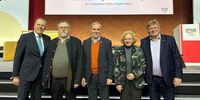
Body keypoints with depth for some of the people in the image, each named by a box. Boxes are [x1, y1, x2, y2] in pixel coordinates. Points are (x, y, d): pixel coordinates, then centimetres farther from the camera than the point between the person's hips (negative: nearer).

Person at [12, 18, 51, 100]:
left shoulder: (47, 39, 6)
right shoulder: (25, 37, -5)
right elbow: (17, 57, -5)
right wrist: (15, 75, -5)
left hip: (40, 74, 3)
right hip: (26, 74, -3)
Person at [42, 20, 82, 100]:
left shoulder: (76, 42, -1)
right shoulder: (52, 42, 8)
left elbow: (79, 61, -5)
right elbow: (47, 61, 8)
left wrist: (77, 80, -10)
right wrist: (44, 79, 4)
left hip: (70, 80, -2)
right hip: (54, 80, 3)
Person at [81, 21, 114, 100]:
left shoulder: (107, 42, -3)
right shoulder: (85, 43, 4)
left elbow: (110, 61, -3)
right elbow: (84, 61, 7)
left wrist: (110, 77, -8)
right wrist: (83, 76, 5)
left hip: (103, 76, -2)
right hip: (90, 77, 3)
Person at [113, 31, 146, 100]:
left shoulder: (138, 50, 2)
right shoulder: (118, 51, 1)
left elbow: (143, 65, 1)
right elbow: (116, 67, -1)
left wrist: (135, 74, -13)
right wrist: (117, 83, -5)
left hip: (136, 82, 0)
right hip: (123, 82, 0)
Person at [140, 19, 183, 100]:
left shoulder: (169, 40, -2)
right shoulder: (144, 42, 4)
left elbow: (177, 58, -4)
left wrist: (178, 76, -10)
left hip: (167, 79, -1)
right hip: (152, 79, 2)